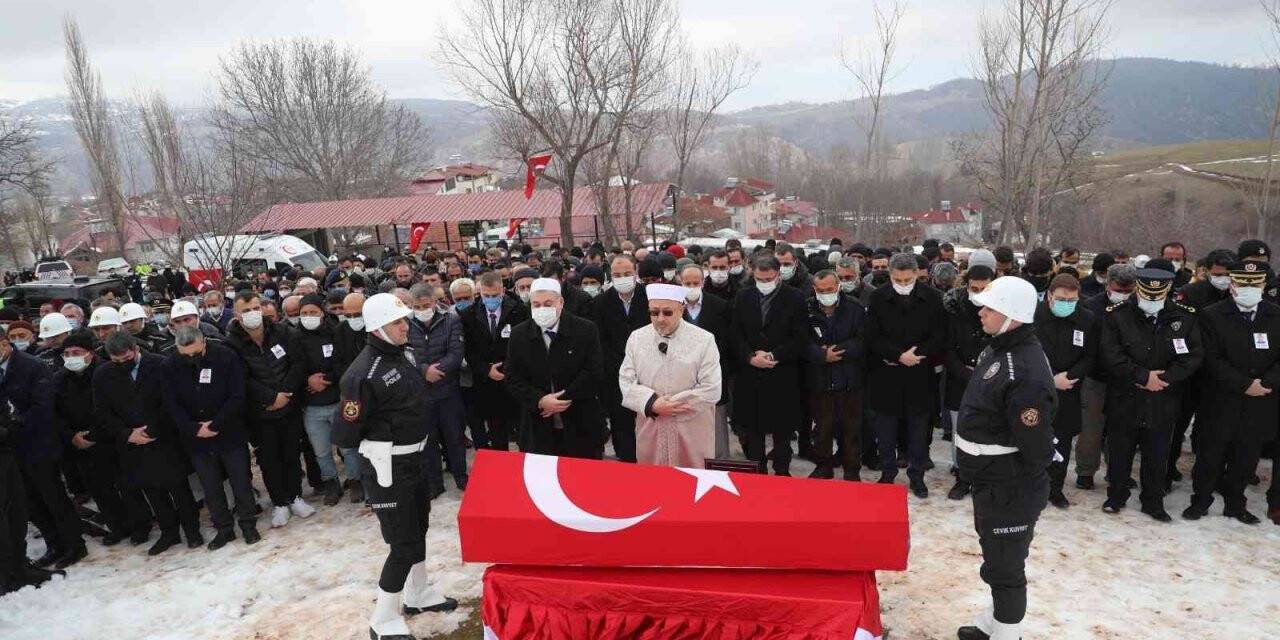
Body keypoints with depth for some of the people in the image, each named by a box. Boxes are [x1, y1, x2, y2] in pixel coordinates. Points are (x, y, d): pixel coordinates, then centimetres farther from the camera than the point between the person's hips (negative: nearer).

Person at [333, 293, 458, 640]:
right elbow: (346, 433, -21)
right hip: (387, 467, -9)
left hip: (415, 458, 9)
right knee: (405, 543, -2)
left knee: (418, 528, 22)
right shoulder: (362, 373, -24)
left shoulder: (401, 356, 4)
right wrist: (383, 437, -5)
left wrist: (417, 438, 8)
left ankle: (418, 595, 42)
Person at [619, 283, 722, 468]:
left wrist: (668, 405, -14)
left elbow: (711, 390, -13)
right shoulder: (636, 338, 2)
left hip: (692, 435, -2)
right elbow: (626, 382, 0)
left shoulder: (704, 340, -8)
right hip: (649, 432, 3)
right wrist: (653, 403, -16)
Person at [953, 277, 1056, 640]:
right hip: (990, 483, 10)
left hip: (1009, 491, -10)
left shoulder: (1026, 371, -28)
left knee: (1004, 567, 6)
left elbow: (1036, 447, -26)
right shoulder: (998, 349, 4)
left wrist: (1010, 486, -11)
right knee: (997, 559, 24)